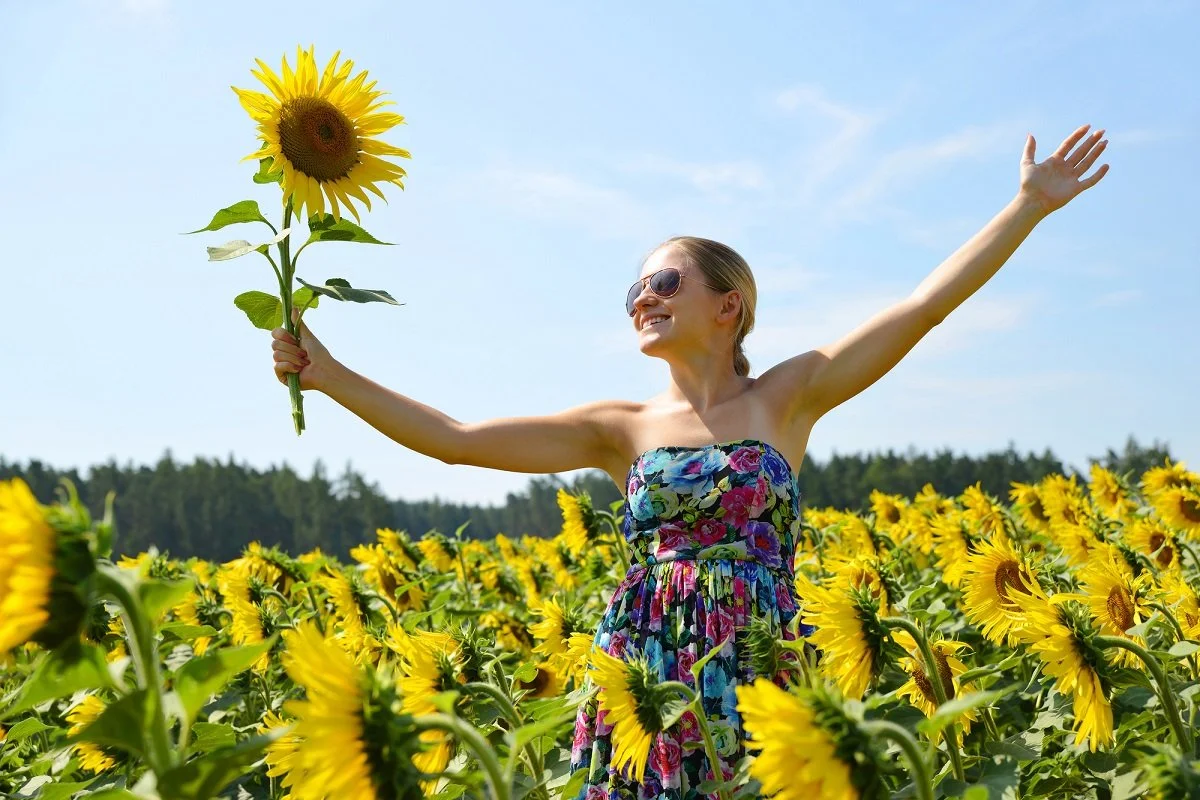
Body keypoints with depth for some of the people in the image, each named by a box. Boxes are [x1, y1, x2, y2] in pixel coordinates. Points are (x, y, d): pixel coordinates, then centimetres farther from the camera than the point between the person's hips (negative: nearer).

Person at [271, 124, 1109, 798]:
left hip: (757, 676, -1)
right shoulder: (623, 427, 7)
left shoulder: (787, 397, 4)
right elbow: (453, 437, 3)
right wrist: (331, 374, 0)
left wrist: (1031, 203, -3)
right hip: (643, 675, 1)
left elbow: (927, 303, -1)